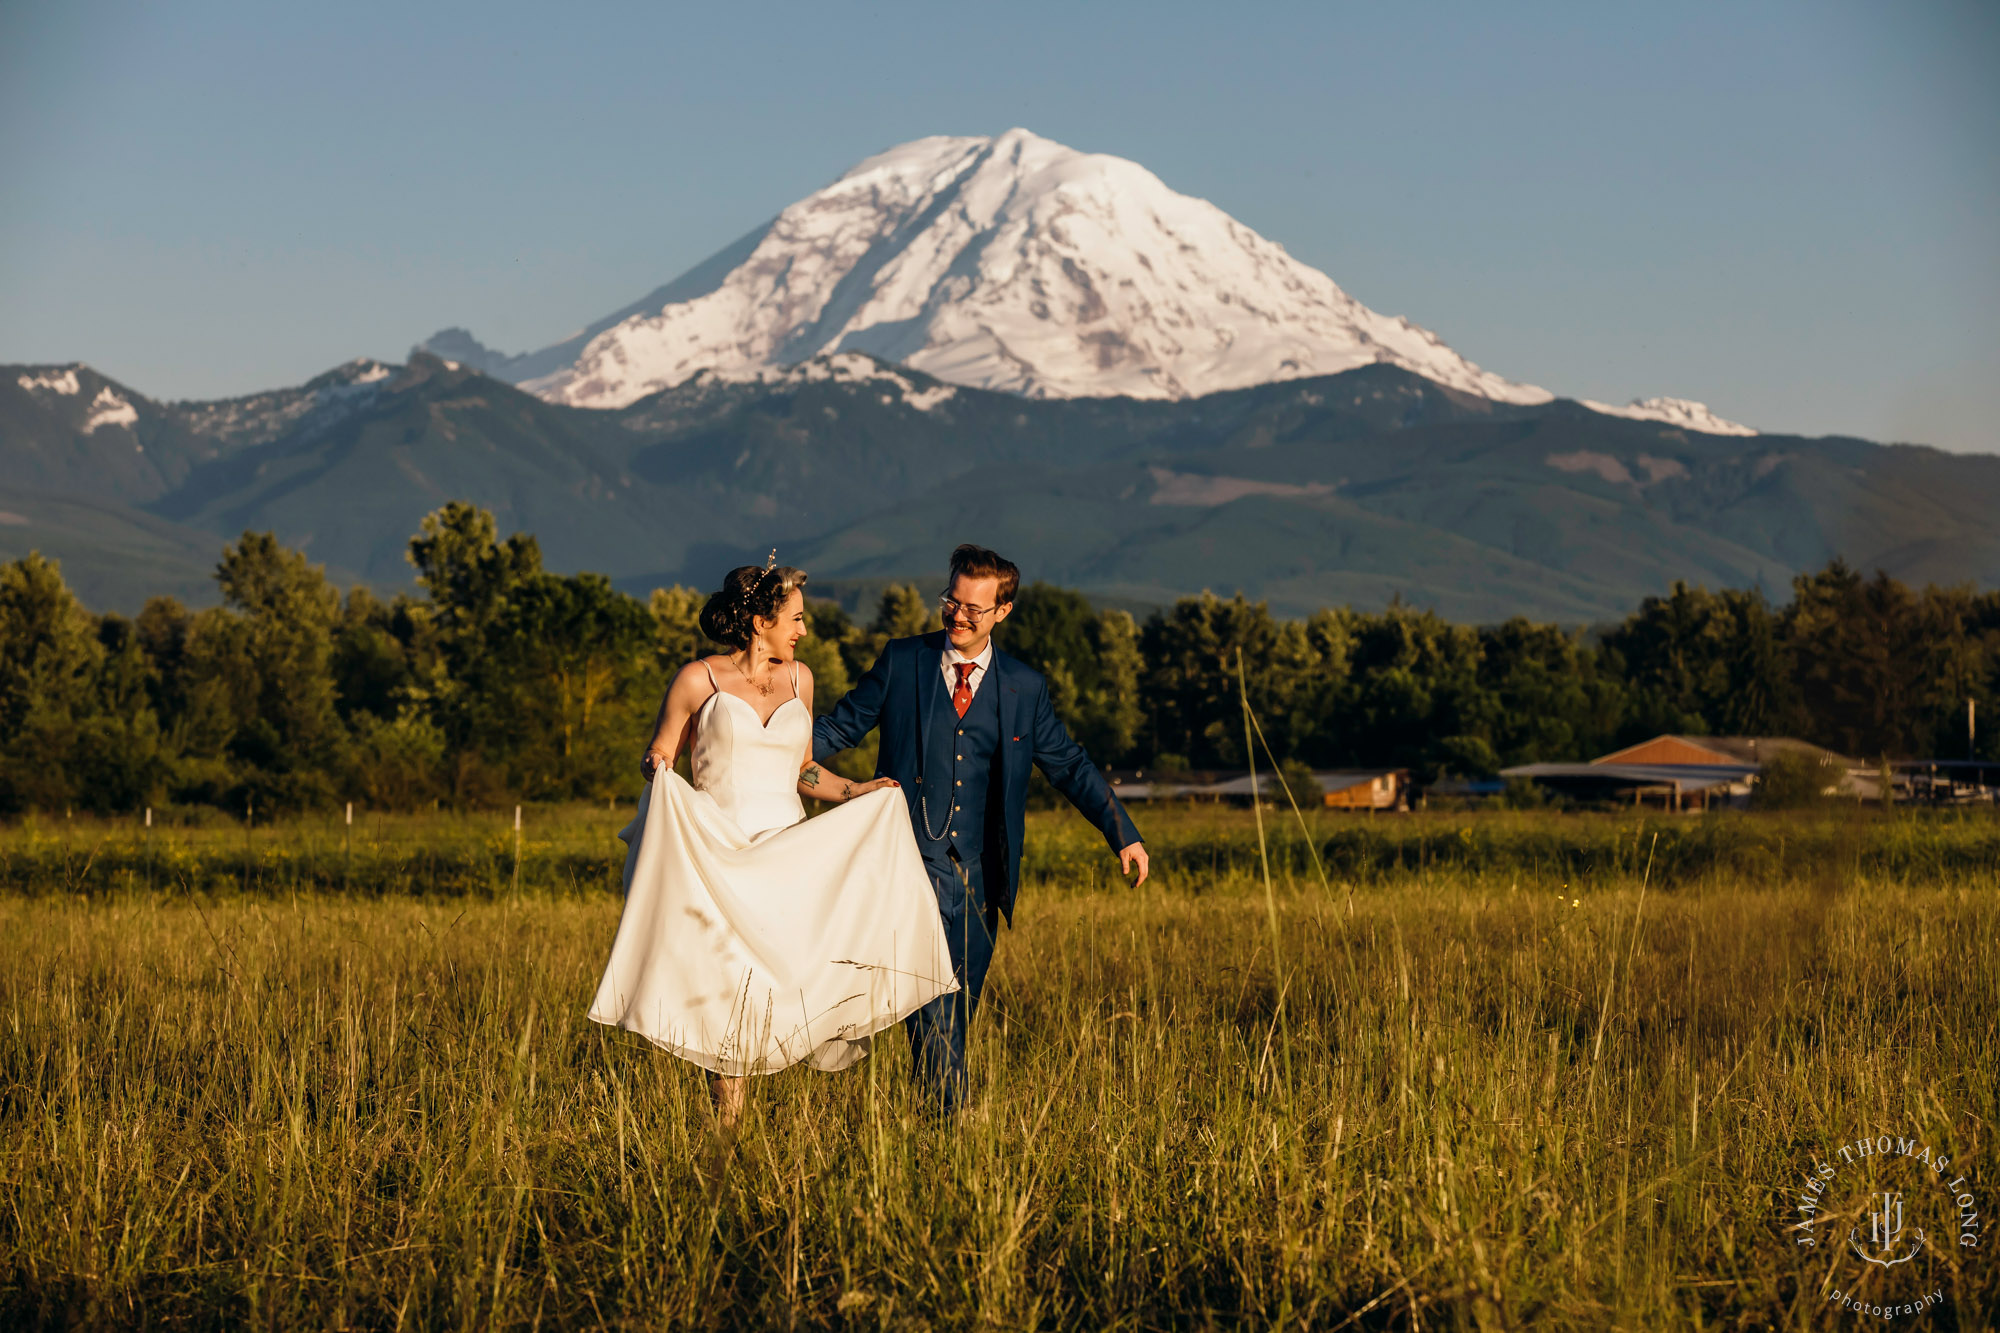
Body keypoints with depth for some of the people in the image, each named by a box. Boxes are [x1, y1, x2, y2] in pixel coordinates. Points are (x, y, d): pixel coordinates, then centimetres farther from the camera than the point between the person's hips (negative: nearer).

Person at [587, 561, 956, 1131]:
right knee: (728, 981, -12)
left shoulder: (797, 678, 15)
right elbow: (656, 757, 5)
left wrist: (858, 791, 9)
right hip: (717, 859, -4)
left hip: (790, 857, 4)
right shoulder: (698, 680, 2)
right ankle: (729, 1125, -5)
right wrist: (659, 771, -17)